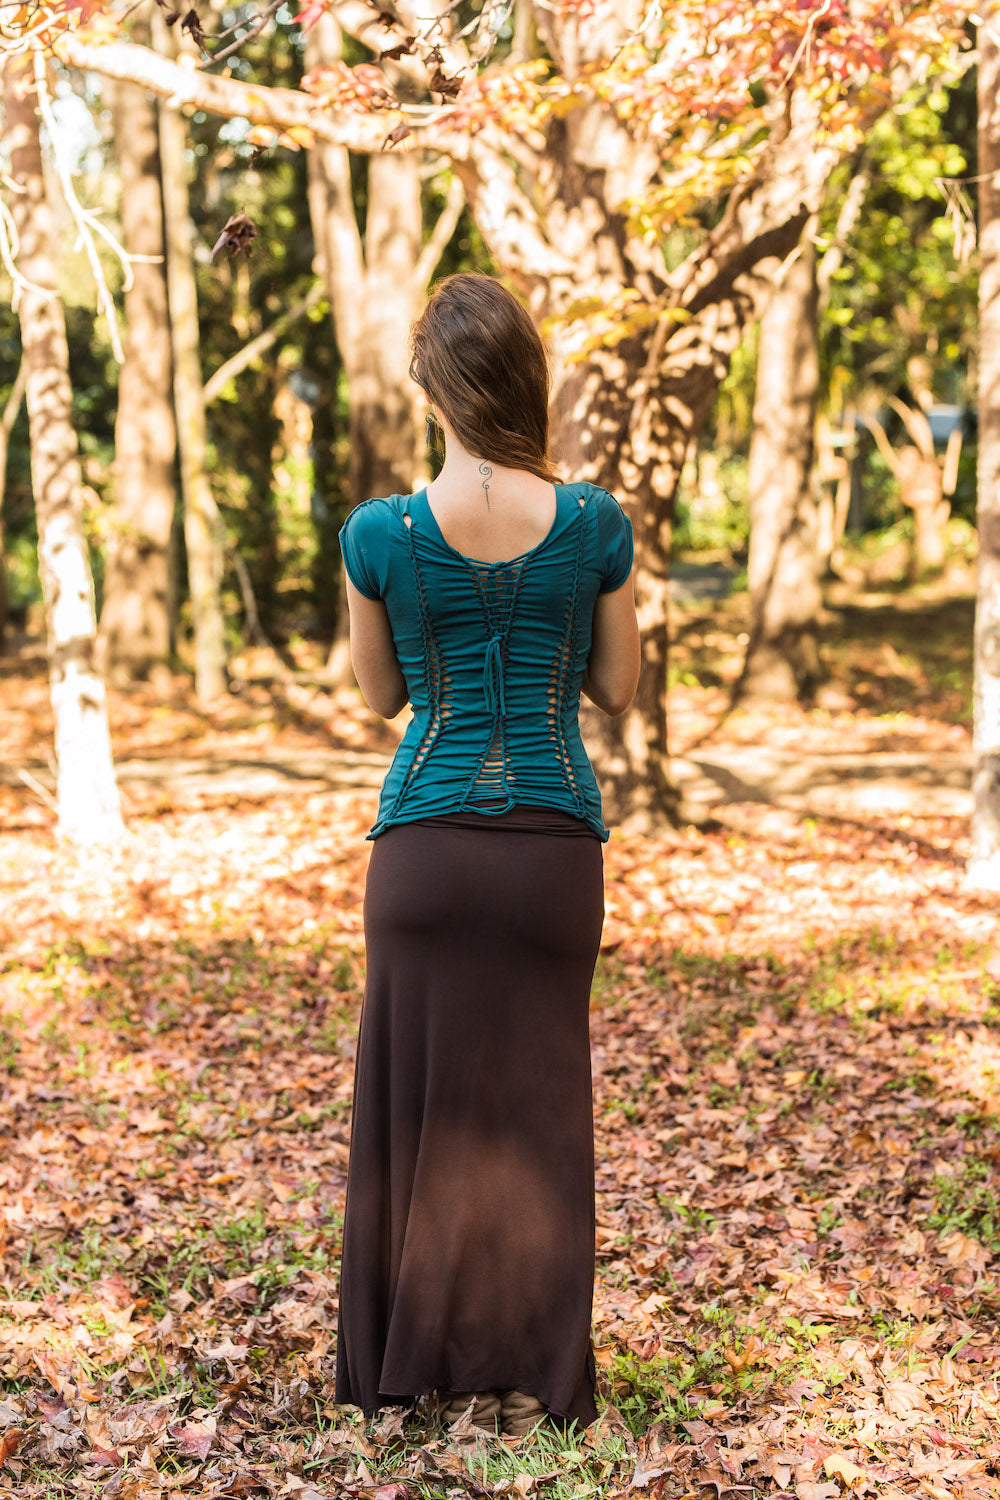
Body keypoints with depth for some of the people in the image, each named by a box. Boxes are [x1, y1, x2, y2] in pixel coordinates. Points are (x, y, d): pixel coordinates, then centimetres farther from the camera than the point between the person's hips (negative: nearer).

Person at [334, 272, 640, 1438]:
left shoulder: (381, 533, -7)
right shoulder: (594, 525, -6)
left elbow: (381, 696, 5)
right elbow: (617, 687, 5)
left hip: (426, 841, -1)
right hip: (552, 843, 1)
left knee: (427, 1094, 12)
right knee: (536, 1103, 11)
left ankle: (438, 1361, 21)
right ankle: (531, 1375, 19)